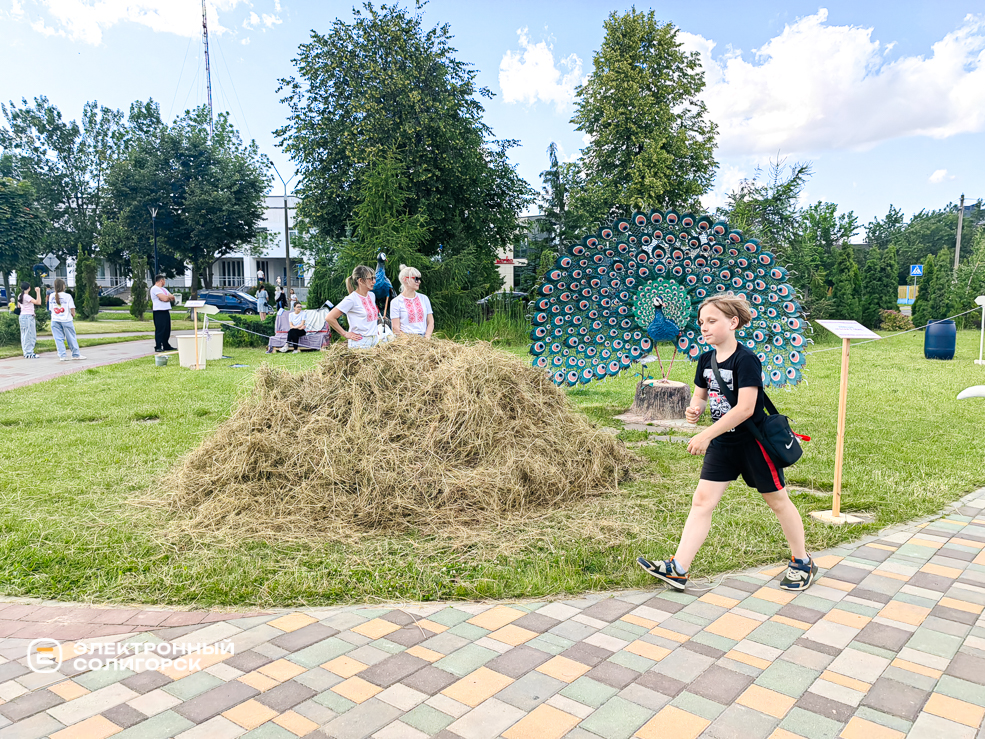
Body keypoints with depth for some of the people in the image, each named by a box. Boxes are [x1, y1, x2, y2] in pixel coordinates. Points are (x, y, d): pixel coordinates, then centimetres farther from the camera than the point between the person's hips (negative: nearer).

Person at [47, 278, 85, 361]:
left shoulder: (52, 296, 5)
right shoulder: (67, 296, -8)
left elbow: (50, 309, 10)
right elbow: (72, 310, -10)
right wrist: (73, 314, 10)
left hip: (55, 320, 3)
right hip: (66, 320, -3)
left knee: (58, 339, 5)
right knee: (71, 338, 7)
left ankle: (62, 355, 3)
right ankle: (76, 354, 14)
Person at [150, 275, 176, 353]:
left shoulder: (164, 289, 22)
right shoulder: (154, 289, -8)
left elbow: (172, 298, 12)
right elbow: (164, 298, -19)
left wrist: (167, 297, -6)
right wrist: (169, 297, 2)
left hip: (166, 311, 9)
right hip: (159, 312, -9)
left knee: (167, 330, 11)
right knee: (160, 329, -8)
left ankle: (166, 346, 19)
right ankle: (158, 347, -6)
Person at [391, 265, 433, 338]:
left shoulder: (424, 299, 15)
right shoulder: (396, 302, 3)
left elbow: (431, 322, 13)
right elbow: (396, 328, -2)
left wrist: (426, 337, -5)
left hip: (423, 338, 3)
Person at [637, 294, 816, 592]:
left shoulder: (745, 359, -20)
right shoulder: (706, 359, 2)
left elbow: (745, 408, -27)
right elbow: (699, 395, 12)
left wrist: (706, 435, -28)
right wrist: (694, 409, -13)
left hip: (754, 441, -7)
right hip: (723, 443, 7)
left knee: (777, 501, 10)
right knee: (702, 500, 0)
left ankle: (802, 563, 31)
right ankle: (677, 570, -2)